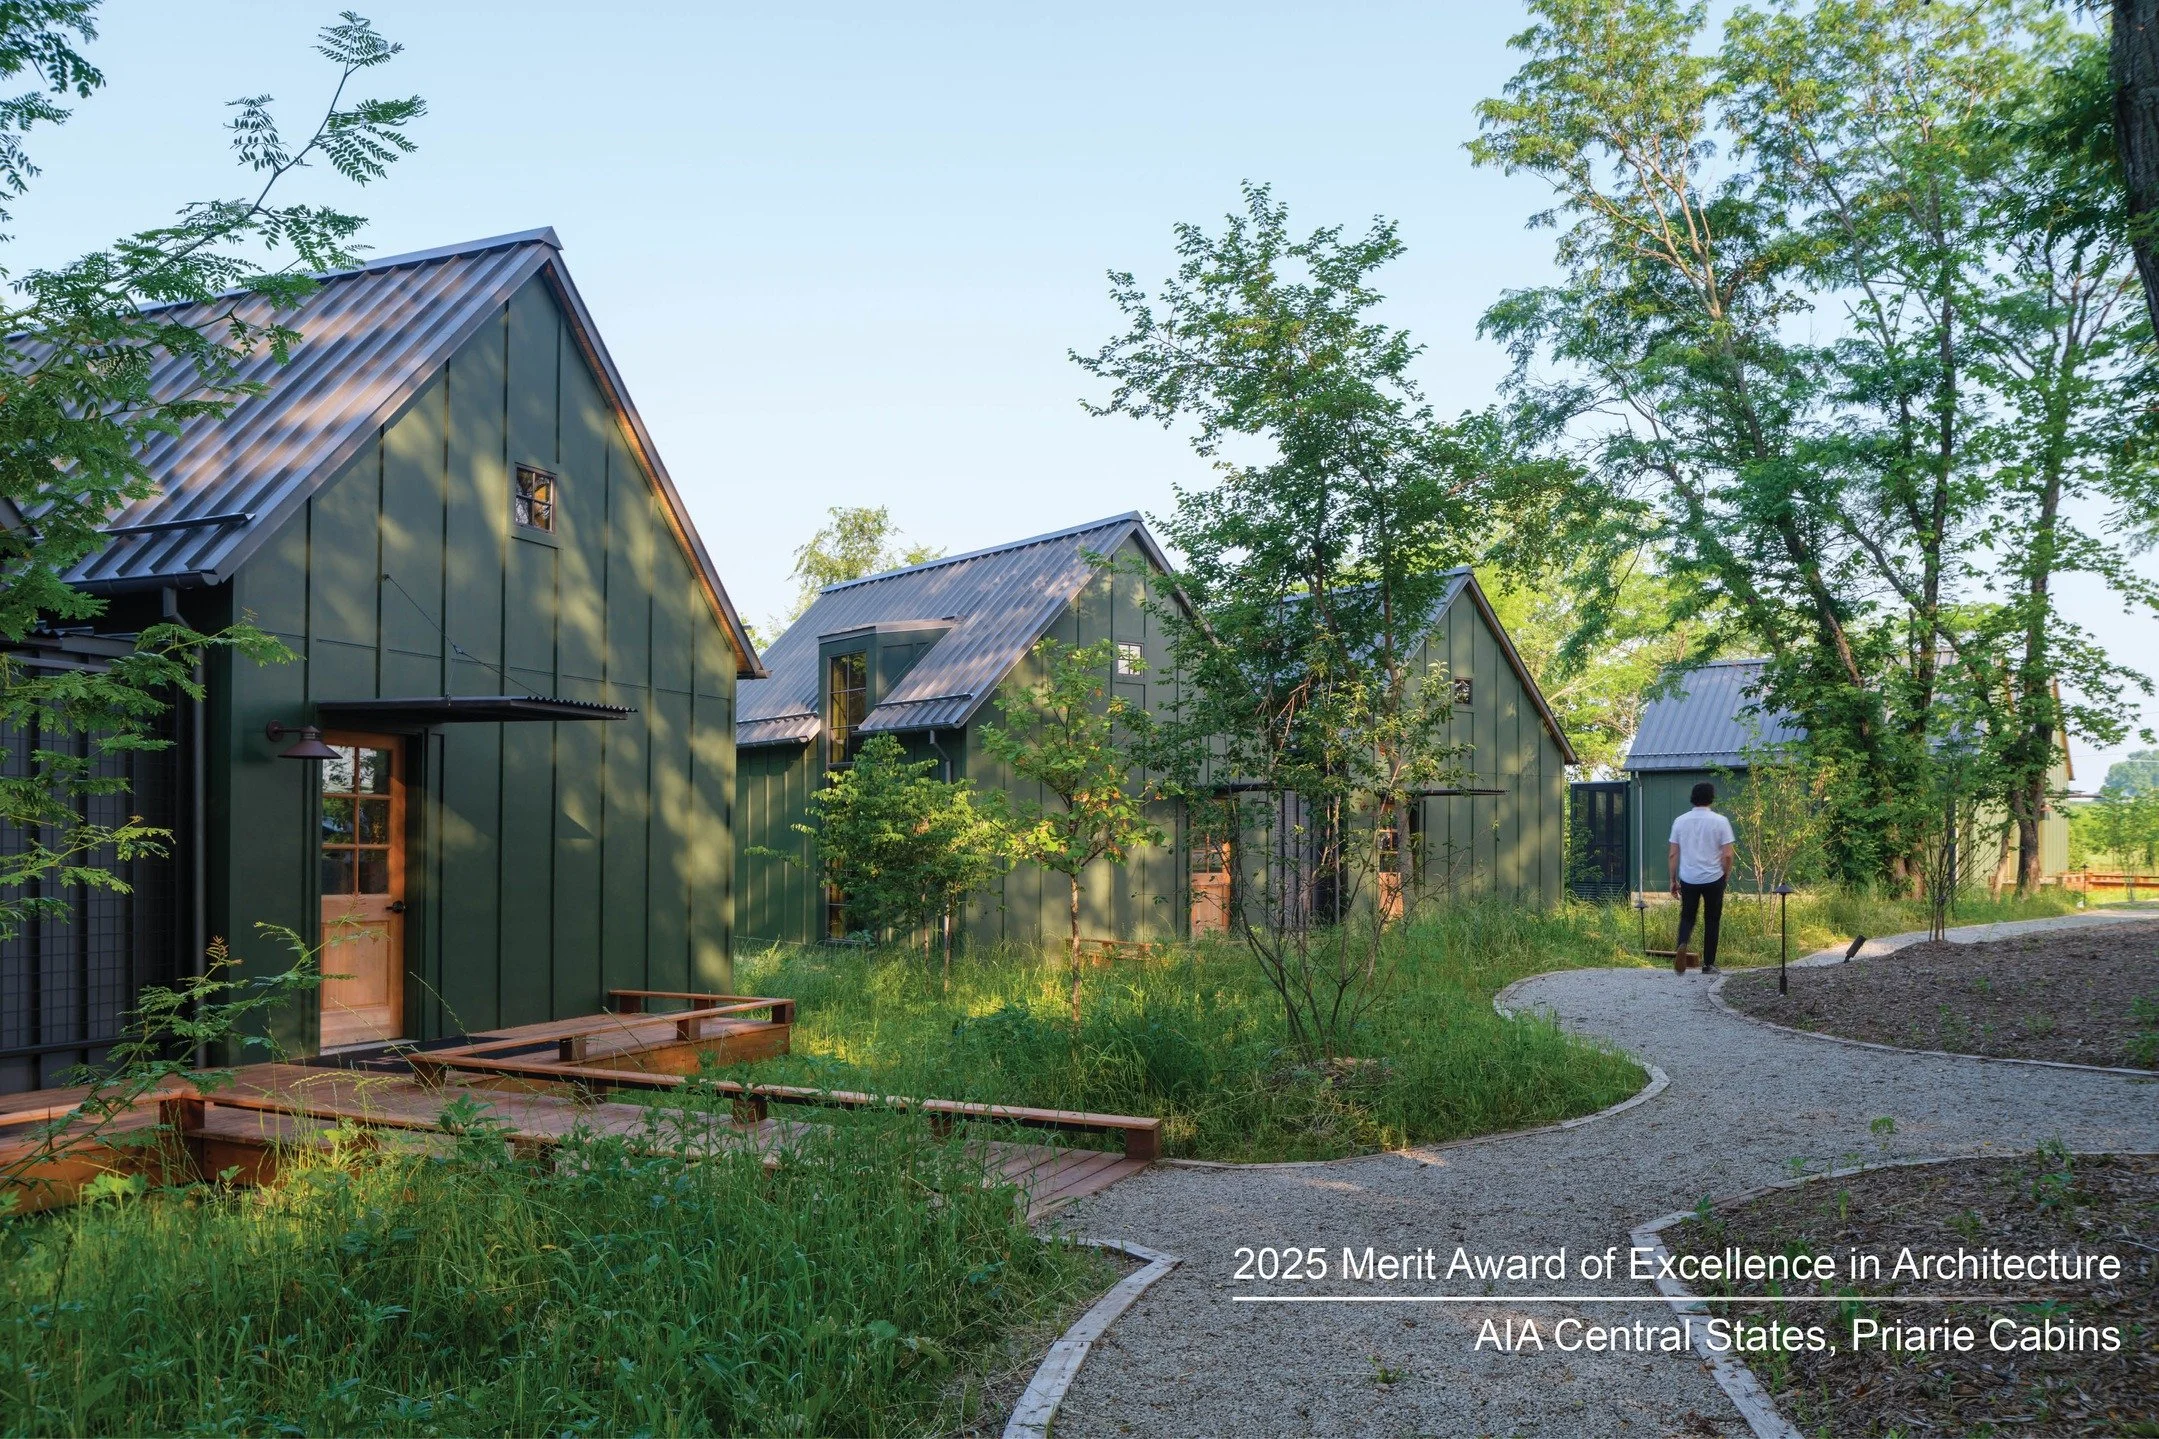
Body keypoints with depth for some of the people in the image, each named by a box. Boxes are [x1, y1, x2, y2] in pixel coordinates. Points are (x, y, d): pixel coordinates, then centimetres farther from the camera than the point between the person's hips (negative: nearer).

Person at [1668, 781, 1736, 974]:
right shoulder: (1720, 821, -7)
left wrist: (1673, 880, 11)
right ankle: (1708, 963, 14)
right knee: (1712, 920, 11)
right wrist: (1726, 876, 7)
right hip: (1713, 878, -2)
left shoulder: (1680, 821, 1)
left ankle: (1682, 943, -17)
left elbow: (1673, 854, 3)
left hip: (1688, 878, 2)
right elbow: (1727, 855, -9)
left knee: (1687, 917, 13)